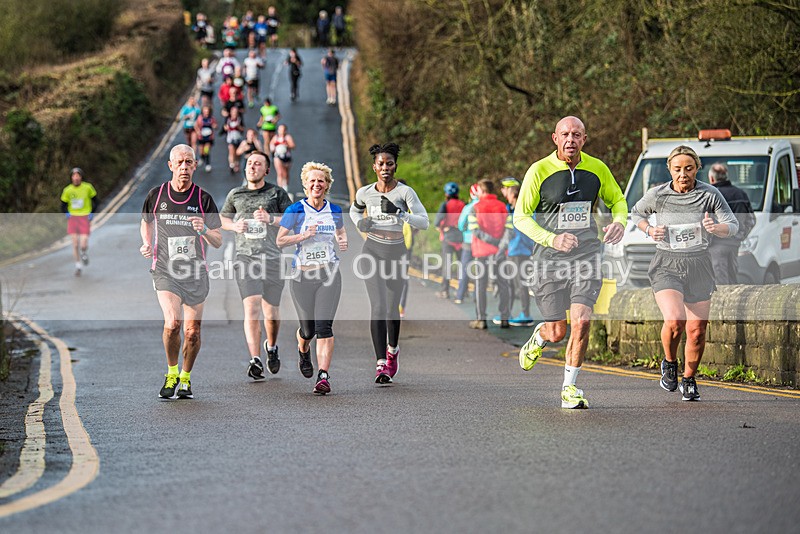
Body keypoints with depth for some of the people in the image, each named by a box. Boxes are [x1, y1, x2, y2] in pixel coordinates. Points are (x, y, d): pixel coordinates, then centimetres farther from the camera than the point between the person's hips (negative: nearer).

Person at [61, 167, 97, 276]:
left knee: (83, 245, -11)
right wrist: (66, 213, -7)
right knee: (75, 244, -3)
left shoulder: (87, 187, -7)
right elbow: (63, 205, 11)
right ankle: (78, 266, 12)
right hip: (72, 218, 2)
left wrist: (92, 213, -1)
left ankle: (85, 253, 25)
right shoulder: (67, 190, -3)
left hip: (85, 218, -2)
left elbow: (95, 200, 7)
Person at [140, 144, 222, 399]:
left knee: (192, 332, 3)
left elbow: (218, 242, 0)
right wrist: (147, 243, 3)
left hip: (196, 273, 1)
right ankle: (171, 373, 2)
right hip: (165, 270, -1)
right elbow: (145, 222, 22)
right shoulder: (156, 195, 2)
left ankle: (185, 379, 25)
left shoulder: (204, 199, -1)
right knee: (172, 323, -20)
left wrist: (204, 231, -21)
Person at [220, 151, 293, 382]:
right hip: (245, 257, 0)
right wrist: (235, 226, 3)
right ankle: (255, 361, -23)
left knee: (271, 312, 8)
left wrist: (271, 219, -16)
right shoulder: (235, 195, 13)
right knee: (252, 307, -17)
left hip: (273, 257, 0)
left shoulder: (277, 193, 7)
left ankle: (271, 346, 39)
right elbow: (222, 218, 25)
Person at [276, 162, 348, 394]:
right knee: (308, 329, 7)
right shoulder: (295, 210, -3)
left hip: (329, 274, 1)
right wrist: (304, 235, -17)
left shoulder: (334, 210, 7)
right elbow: (279, 240, -5)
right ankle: (303, 350, 44)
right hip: (302, 276, -1)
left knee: (324, 326, -13)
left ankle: (323, 376, -15)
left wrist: (343, 242, 1)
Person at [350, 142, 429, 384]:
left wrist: (399, 212, -30)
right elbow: (354, 211, 24)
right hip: (372, 252, 0)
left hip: (397, 253, 0)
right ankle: (381, 364, -20)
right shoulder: (364, 193, 1)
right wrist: (360, 223, 2)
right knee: (378, 306, -15)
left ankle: (393, 349, 41)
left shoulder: (405, 192, -8)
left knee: (392, 308, 11)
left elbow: (424, 222, -17)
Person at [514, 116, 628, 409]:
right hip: (550, 259, -1)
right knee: (558, 331, 2)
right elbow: (520, 216, -4)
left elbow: (617, 200, 20)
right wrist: (552, 239, -18)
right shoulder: (539, 170, -6)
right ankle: (538, 337, 42)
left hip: (586, 255, 2)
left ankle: (569, 388, 2)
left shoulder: (597, 169, 3)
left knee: (581, 321, -15)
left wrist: (619, 222, -3)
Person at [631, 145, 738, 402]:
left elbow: (733, 225, 0)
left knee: (697, 331, 3)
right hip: (666, 267, -2)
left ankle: (689, 380, 28)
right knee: (674, 320, -24)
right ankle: (669, 362, 6)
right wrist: (649, 230, -5)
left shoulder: (709, 194, -4)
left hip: (699, 268, 2)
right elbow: (636, 214, 16)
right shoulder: (657, 195, -3)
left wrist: (716, 228, -22)